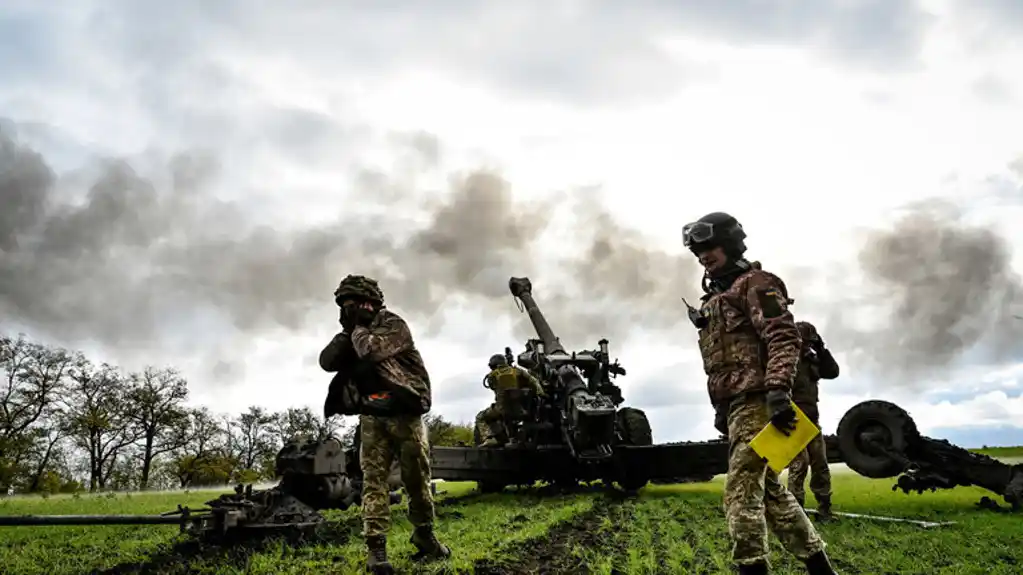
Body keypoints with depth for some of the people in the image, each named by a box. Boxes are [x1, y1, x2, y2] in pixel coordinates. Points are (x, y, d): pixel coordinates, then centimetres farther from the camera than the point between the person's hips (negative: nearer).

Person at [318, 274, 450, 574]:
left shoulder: (394, 326, -7)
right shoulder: (353, 334, 13)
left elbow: (371, 350, -24)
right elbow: (327, 362, 2)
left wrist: (358, 329, -5)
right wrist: (348, 333, -7)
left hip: (406, 415, -4)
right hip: (373, 419, 4)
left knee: (417, 480, 5)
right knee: (374, 482, -6)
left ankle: (425, 535, 22)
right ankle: (376, 548, -7)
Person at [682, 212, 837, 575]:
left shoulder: (755, 283, -4)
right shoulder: (715, 299, 24)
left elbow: (784, 338, -16)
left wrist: (778, 390, -27)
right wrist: (721, 407, 22)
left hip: (755, 403, -10)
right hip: (737, 405, 10)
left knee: (742, 494, -12)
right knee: (769, 490, 14)